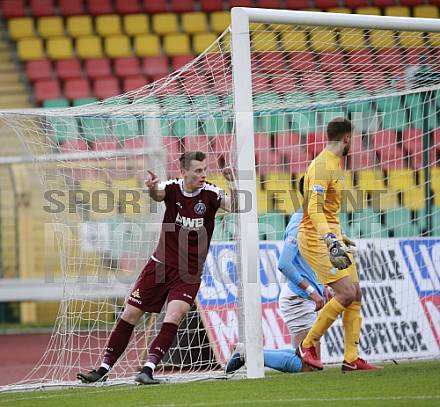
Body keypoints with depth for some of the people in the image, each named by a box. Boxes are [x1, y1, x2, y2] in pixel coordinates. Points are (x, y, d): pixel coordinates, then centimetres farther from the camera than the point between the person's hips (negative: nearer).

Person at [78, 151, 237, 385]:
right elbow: (157, 194, -28)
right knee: (129, 315, 3)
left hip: (189, 272, -2)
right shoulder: (173, 188, -8)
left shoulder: (210, 194, -10)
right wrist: (152, 188, -52)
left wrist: (232, 183, -41)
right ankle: (103, 369, 13)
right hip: (160, 265, 2)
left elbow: (233, 207, -24)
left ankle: (148, 370, -17)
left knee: (173, 319, -21)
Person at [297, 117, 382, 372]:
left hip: (331, 237, 10)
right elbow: (314, 209, -26)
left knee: (356, 294, 5)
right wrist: (331, 241, -37)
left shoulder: (335, 164, 16)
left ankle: (351, 358, 7)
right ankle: (309, 346, -5)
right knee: (346, 294, -17)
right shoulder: (322, 166, -16)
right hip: (317, 238, -10)